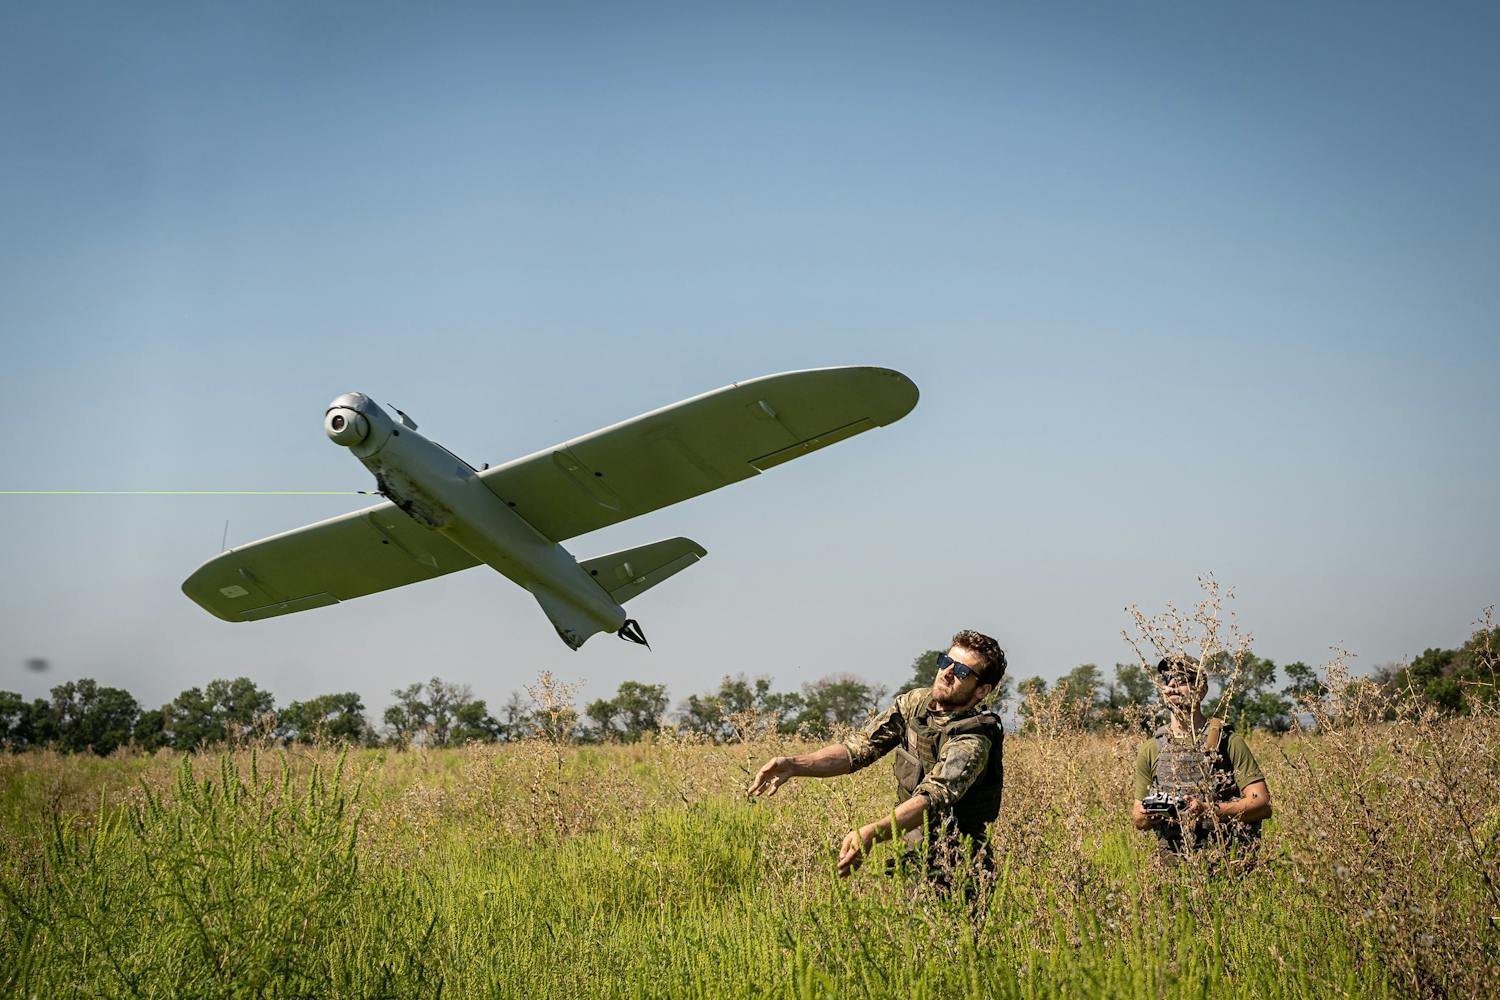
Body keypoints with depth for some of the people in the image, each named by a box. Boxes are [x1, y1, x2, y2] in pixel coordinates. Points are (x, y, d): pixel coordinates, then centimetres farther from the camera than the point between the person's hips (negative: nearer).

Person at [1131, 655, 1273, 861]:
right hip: (1173, 864, 3)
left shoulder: (1228, 741, 2)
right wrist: (1147, 816, -4)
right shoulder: (1151, 749, 12)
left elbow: (1263, 804, -4)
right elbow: (1138, 819, 19)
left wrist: (1208, 811, -16)